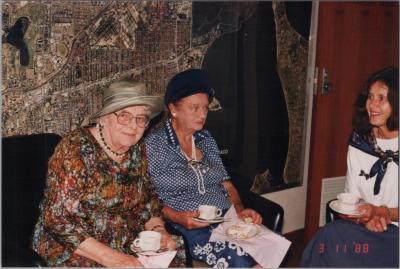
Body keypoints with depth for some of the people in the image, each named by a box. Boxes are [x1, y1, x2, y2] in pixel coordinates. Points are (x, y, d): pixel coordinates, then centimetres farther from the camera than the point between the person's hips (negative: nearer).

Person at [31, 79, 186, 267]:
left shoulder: (137, 149, 2)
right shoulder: (76, 148, -16)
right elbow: (59, 219, -20)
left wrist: (158, 230, -6)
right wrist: (112, 258, -25)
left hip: (126, 243, 6)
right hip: (73, 248, -6)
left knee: (176, 256, -11)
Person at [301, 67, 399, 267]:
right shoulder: (359, 142, 7)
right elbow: (351, 196, 8)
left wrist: (379, 211, -19)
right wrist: (365, 216, -12)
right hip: (363, 225, 4)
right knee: (330, 234, -29)